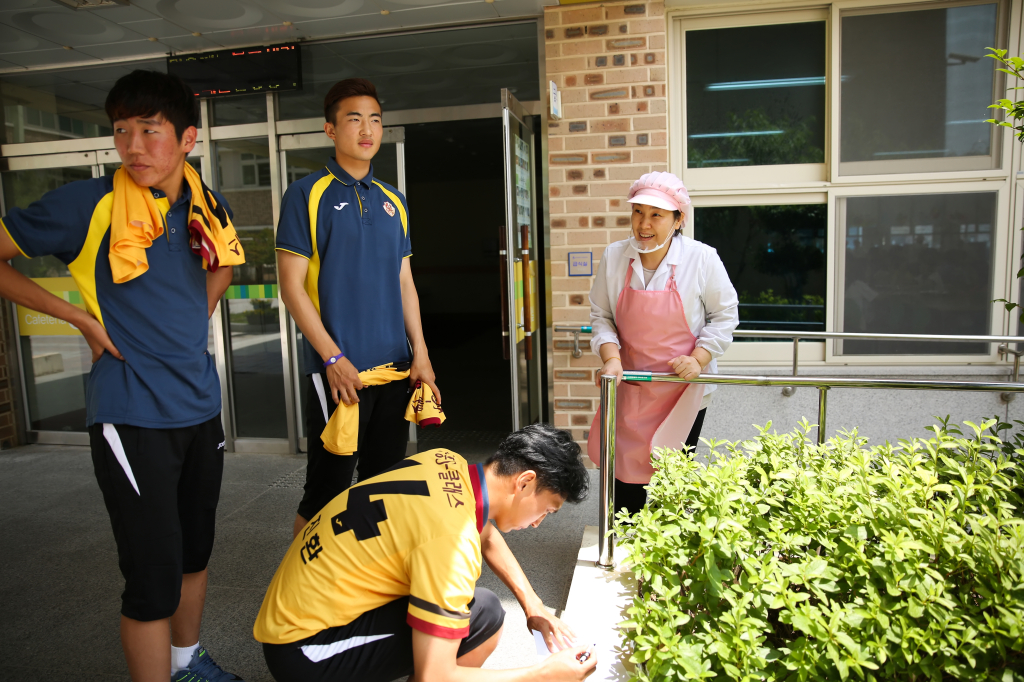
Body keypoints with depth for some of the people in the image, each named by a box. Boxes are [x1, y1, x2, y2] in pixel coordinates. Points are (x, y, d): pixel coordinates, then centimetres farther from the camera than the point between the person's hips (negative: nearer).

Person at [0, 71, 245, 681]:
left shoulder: (208, 208, 4)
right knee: (154, 578, -3)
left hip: (200, 405, 6)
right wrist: (80, 316, -8)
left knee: (195, 551, 20)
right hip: (132, 416, -6)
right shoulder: (90, 205, -11)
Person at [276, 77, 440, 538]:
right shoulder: (308, 195, -3)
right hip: (338, 371, -5)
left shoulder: (392, 201, 14)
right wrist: (333, 359, -14)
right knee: (326, 493, 1)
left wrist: (421, 354, 5)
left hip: (395, 369, 6)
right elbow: (292, 286, -7)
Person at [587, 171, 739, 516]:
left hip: (684, 388, -2)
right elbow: (601, 315, 2)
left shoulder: (702, 258, -11)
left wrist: (698, 358, -13)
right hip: (631, 386, 2)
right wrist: (611, 357, -15)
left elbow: (724, 314, -1)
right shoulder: (614, 256, -4)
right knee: (626, 475, 8)